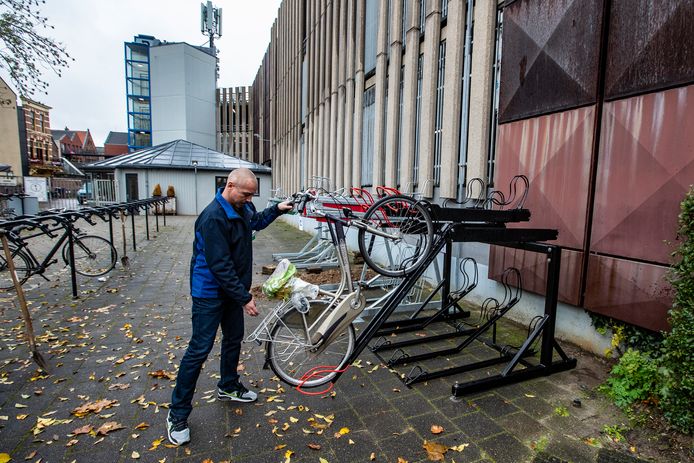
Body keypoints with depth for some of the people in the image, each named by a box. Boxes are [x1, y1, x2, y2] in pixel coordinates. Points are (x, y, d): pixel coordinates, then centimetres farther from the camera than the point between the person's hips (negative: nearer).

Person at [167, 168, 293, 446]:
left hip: (232, 289, 9)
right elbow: (220, 265, -28)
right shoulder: (213, 217, -27)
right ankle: (178, 414, 14)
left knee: (234, 338, 19)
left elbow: (257, 221, 24)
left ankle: (228, 386, 41)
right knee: (200, 349, -2)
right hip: (210, 292, -9)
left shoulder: (242, 208, 0)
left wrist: (277, 209, 7)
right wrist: (245, 297, -24)